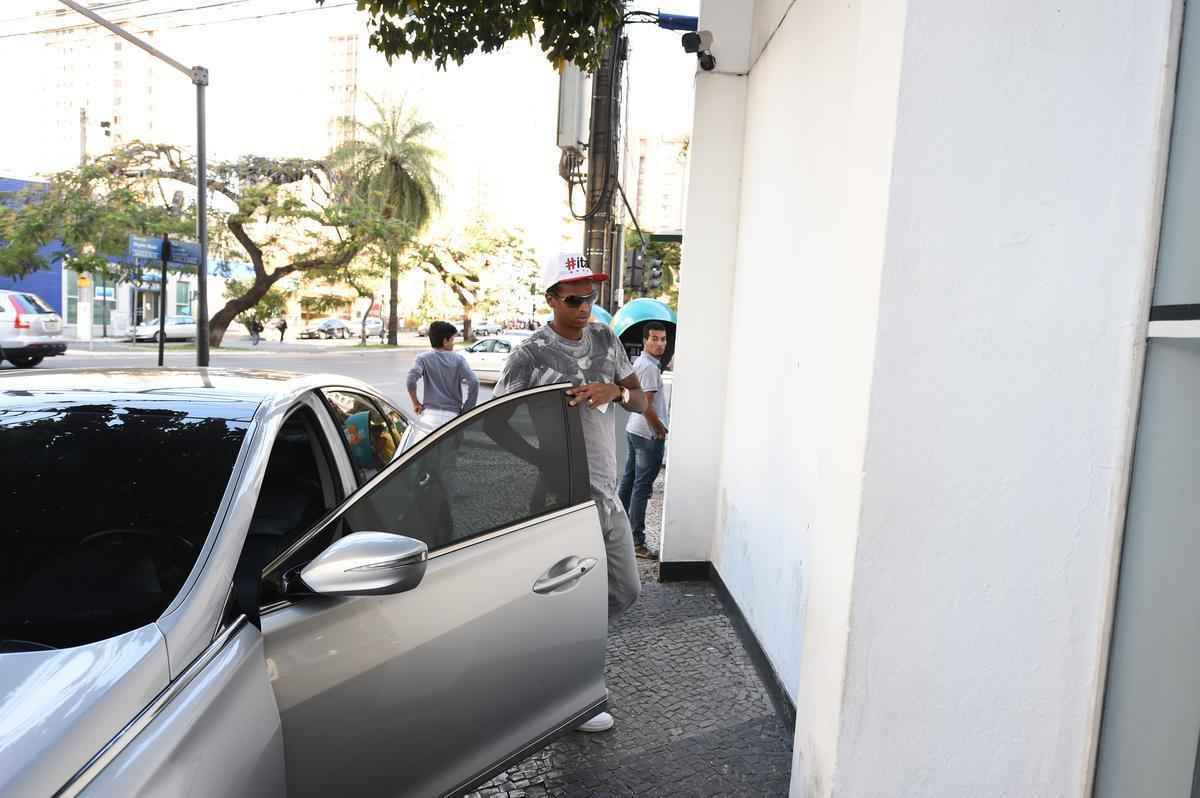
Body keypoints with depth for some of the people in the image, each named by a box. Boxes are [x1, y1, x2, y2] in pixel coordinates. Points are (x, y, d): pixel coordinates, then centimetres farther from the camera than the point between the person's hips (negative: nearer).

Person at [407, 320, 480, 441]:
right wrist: (466, 409, -1)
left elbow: (411, 379, -14)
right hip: (452, 415, 1)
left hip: (429, 414, 0)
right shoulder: (458, 359, 3)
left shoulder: (423, 358, 3)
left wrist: (416, 403, -1)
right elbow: (474, 382, -9)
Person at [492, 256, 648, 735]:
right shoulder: (531, 355, -12)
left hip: (607, 493, 7)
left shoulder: (606, 341, 7)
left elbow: (640, 402, 9)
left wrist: (614, 390, -13)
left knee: (626, 590, 18)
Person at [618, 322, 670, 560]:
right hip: (649, 434, -10)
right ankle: (636, 542, -3)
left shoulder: (639, 362, 13)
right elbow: (647, 405, -23)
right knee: (642, 487, -6)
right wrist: (661, 431, -12)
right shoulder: (650, 367, -19)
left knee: (629, 480, 17)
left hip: (634, 430, 10)